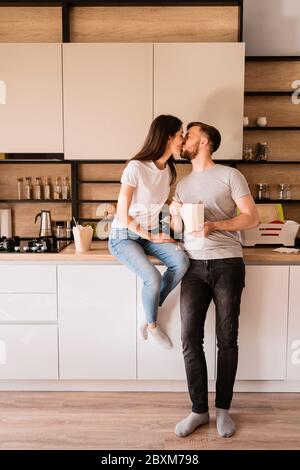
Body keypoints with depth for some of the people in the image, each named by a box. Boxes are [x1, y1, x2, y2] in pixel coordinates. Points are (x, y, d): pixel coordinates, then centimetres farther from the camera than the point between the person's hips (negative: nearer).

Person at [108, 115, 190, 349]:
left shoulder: (169, 169, 3)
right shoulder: (136, 167, -21)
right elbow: (123, 215, -18)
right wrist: (150, 237, -14)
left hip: (152, 232, 7)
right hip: (124, 236, -6)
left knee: (181, 261, -22)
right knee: (153, 278, -28)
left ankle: (150, 319, -4)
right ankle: (152, 325, 4)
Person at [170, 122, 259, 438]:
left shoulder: (230, 175, 1)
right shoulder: (182, 183, 17)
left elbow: (251, 218, -5)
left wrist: (215, 226, -19)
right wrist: (175, 215, -4)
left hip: (227, 265, -4)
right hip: (194, 266, 4)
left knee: (227, 339, 3)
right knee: (190, 338, -2)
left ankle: (223, 409, 19)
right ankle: (199, 410, 13)